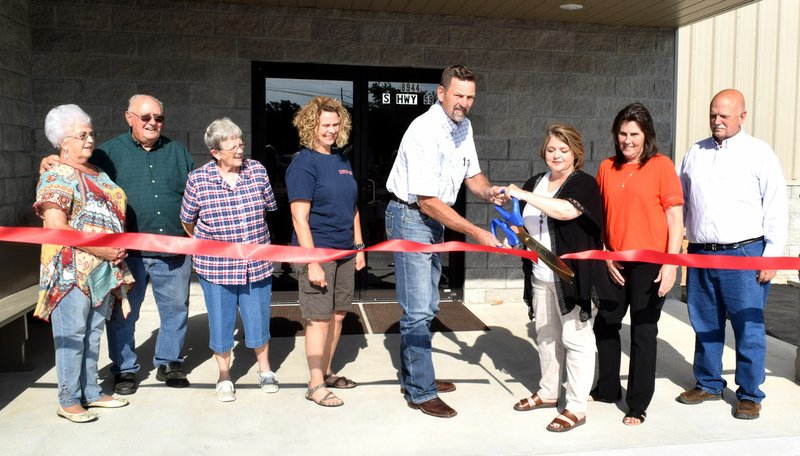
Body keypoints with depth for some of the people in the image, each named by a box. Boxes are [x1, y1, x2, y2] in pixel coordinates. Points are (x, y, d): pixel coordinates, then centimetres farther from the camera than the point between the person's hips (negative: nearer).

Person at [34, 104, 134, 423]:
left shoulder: (96, 173, 16)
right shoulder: (57, 177, -10)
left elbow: (114, 213, 23)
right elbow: (55, 226, -20)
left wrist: (119, 247, 7)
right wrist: (99, 249, -20)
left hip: (104, 270, 8)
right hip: (73, 270, -8)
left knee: (93, 332, 15)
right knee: (71, 335, 0)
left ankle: (90, 392, 25)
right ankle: (69, 401, 10)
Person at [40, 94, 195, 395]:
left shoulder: (177, 151, 10)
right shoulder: (110, 152, 3)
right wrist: (51, 163, -17)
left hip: (173, 251, 2)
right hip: (127, 251, -2)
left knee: (176, 308, 11)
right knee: (123, 313, 8)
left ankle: (168, 363, 28)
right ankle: (125, 370, 24)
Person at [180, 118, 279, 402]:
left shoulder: (257, 171, -3)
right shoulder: (198, 179, -9)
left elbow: (268, 207, 12)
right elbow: (187, 221, 4)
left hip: (257, 265, 2)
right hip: (215, 267, -2)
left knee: (258, 318, 13)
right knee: (221, 322, 10)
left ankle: (264, 370, 35)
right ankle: (224, 377, 30)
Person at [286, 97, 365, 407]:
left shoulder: (342, 160, 11)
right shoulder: (303, 164, -11)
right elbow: (300, 219, -17)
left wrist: (359, 246, 15)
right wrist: (312, 262, -21)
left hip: (345, 252, 8)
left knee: (338, 314, 15)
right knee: (319, 318, -1)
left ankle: (326, 372, 31)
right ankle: (315, 384, 11)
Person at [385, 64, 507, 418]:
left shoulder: (463, 127, 3)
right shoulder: (424, 131, -24)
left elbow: (472, 174, 12)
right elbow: (427, 201, -28)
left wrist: (488, 192, -12)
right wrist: (477, 233, -30)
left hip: (435, 221, 9)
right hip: (410, 218, -9)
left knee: (427, 306, 16)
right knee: (418, 310, -6)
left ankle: (413, 376, 30)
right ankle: (421, 392, 7)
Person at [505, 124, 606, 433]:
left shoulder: (584, 184, -8)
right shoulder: (535, 183, 12)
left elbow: (566, 211, -29)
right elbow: (524, 224, 24)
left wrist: (523, 195, -27)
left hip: (573, 277, -7)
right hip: (540, 277, 7)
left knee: (575, 339, -1)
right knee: (546, 337, 17)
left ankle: (576, 408, 9)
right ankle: (548, 393, 32)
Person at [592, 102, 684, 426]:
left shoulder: (661, 165, -6)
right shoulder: (607, 168, 7)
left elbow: (675, 217, -7)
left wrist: (671, 264, -13)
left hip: (649, 262, -5)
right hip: (615, 263, 5)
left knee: (643, 331, 4)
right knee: (605, 324, 14)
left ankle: (638, 404, 18)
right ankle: (607, 389, 35)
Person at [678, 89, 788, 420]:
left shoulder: (760, 153, -1)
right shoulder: (695, 153, 12)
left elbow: (776, 209, -3)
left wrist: (772, 255, -9)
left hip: (743, 255, -4)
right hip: (699, 254, 5)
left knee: (749, 327, 1)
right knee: (705, 326, 13)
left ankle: (750, 394, 15)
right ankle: (708, 383, 29)